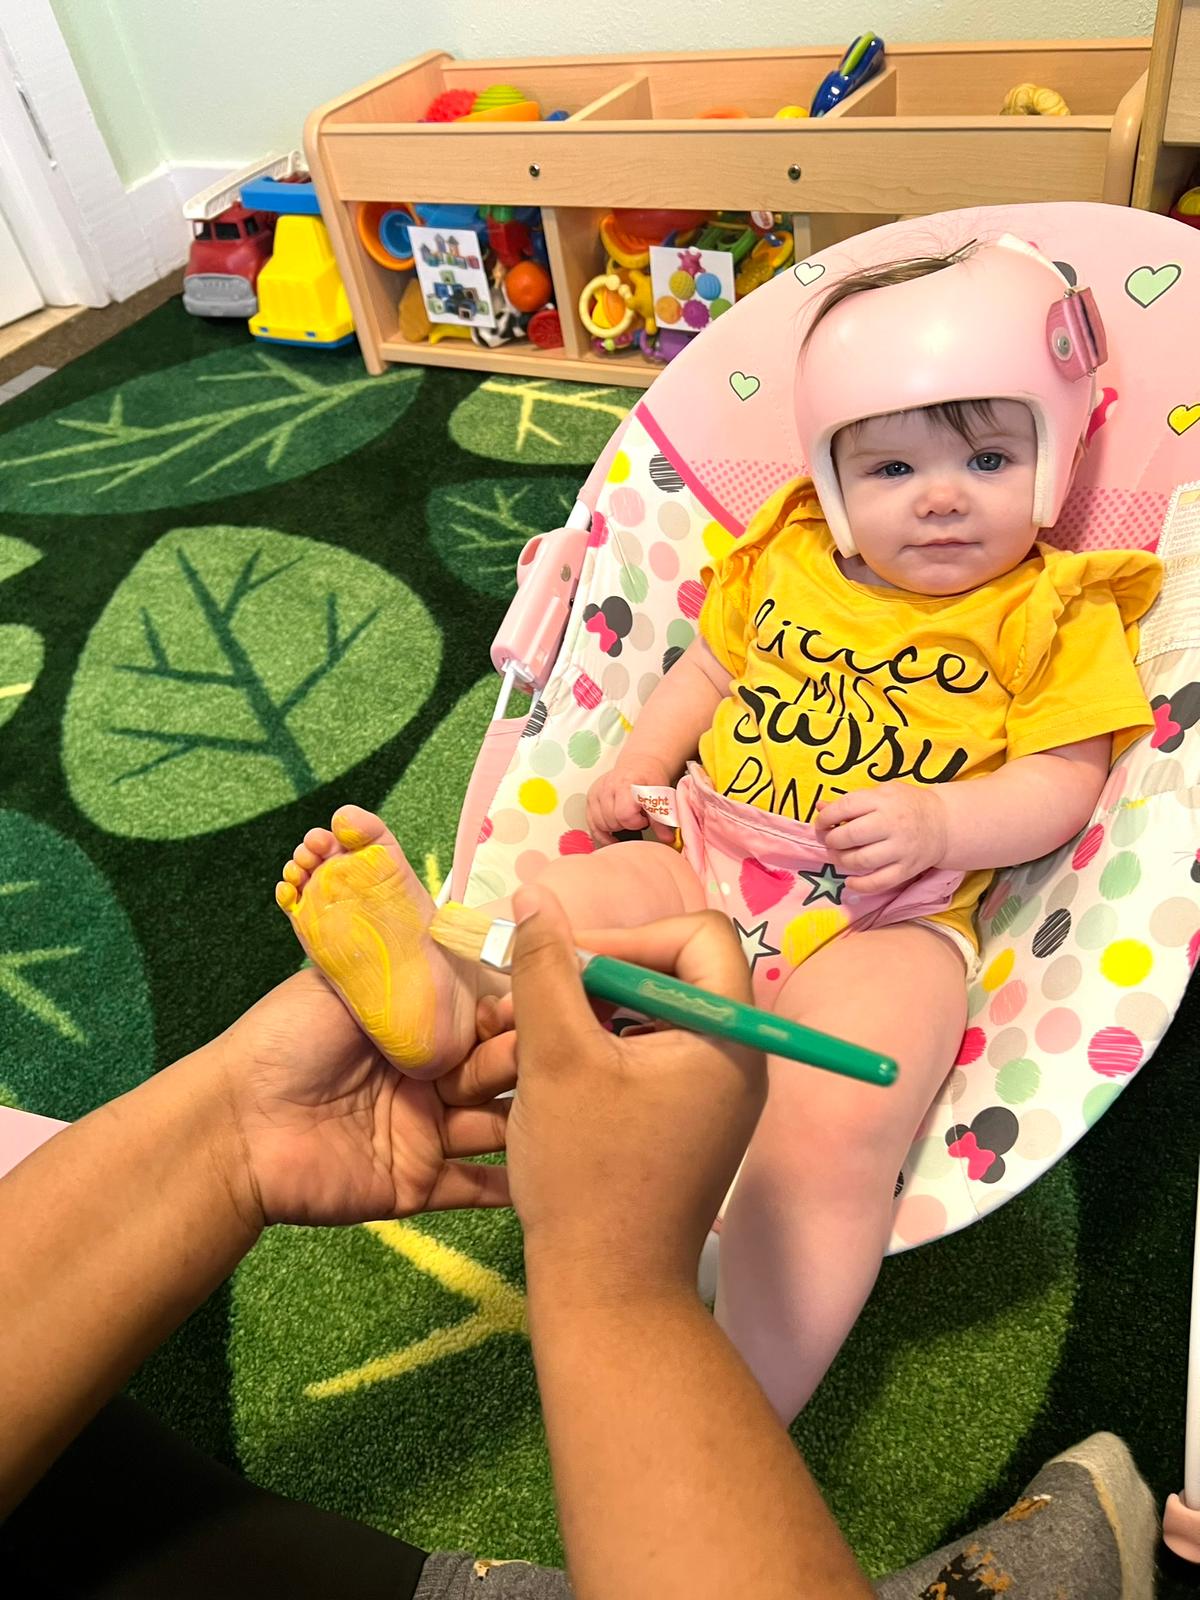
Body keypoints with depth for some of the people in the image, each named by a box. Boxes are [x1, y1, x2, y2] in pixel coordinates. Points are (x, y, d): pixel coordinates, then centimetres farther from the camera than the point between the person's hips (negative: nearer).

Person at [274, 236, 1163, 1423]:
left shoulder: (1055, 614, 3)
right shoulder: (785, 561, 13)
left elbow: (1064, 780, -2)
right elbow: (711, 667, 24)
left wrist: (939, 823, -21)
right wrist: (640, 761, 8)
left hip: (883, 921, -5)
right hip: (704, 868, 5)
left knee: (831, 1139, -27)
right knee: (555, 906, -17)